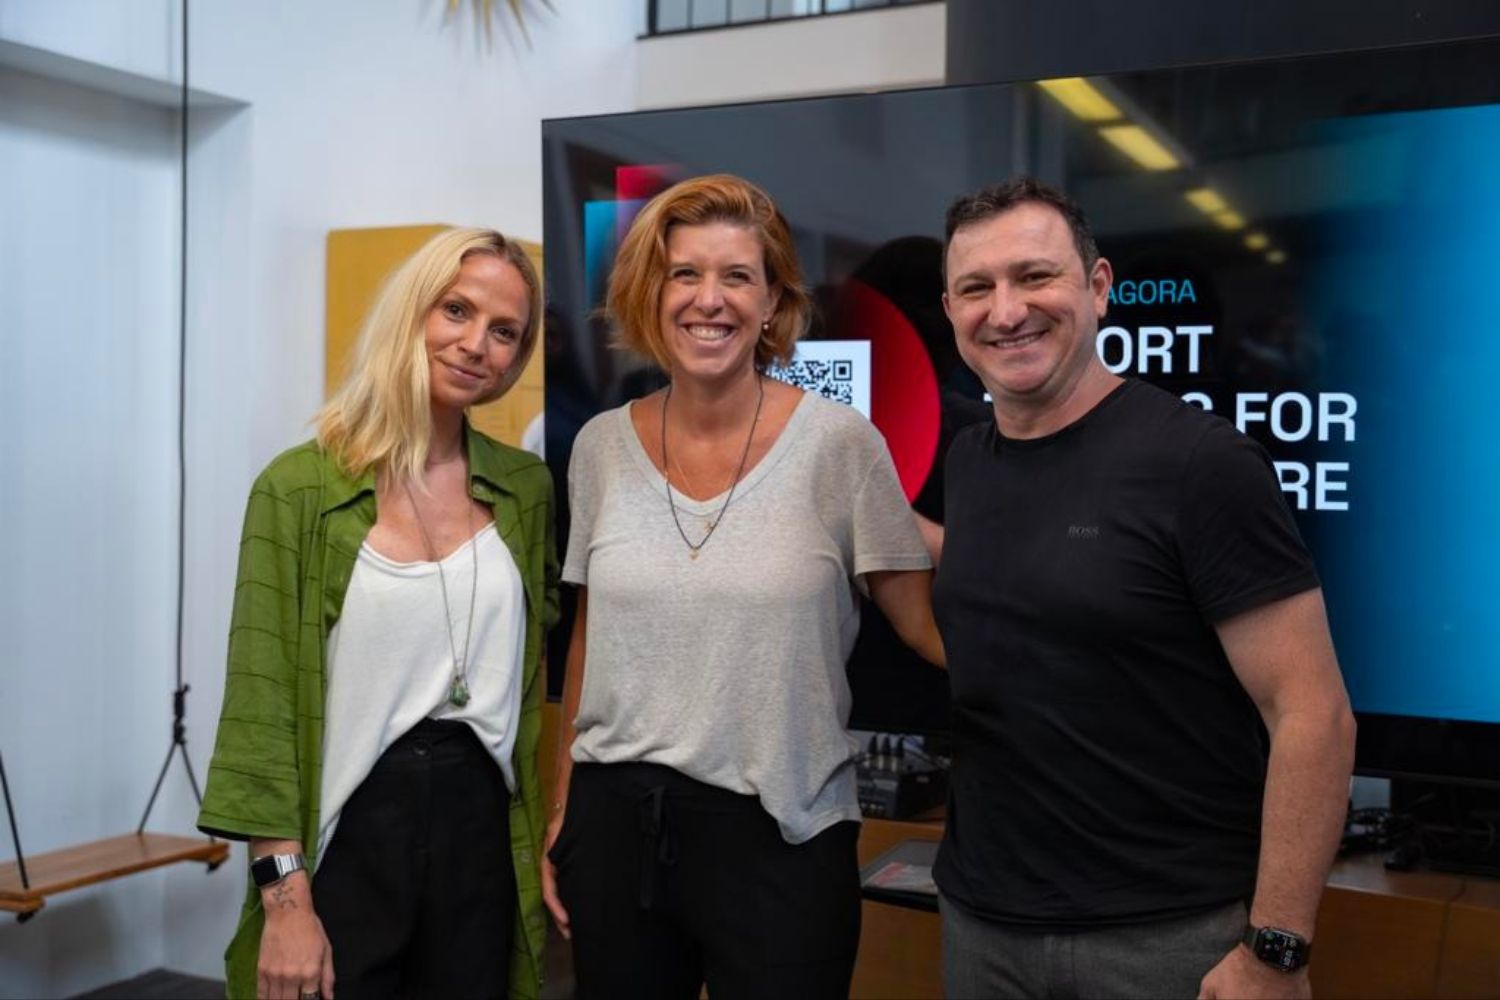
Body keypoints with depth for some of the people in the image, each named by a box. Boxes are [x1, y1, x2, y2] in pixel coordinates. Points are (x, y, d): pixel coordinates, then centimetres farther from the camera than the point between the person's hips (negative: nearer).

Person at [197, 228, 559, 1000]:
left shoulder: (526, 487, 4)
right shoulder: (299, 487, -8)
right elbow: (261, 704, -9)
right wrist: (285, 897, -14)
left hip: (481, 827, 4)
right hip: (346, 831, -3)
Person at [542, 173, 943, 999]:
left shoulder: (838, 443, -9)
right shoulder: (602, 445, 2)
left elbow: (926, 623, -3)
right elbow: (590, 640, 11)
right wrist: (560, 813, 12)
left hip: (777, 836, -3)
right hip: (615, 822, 4)